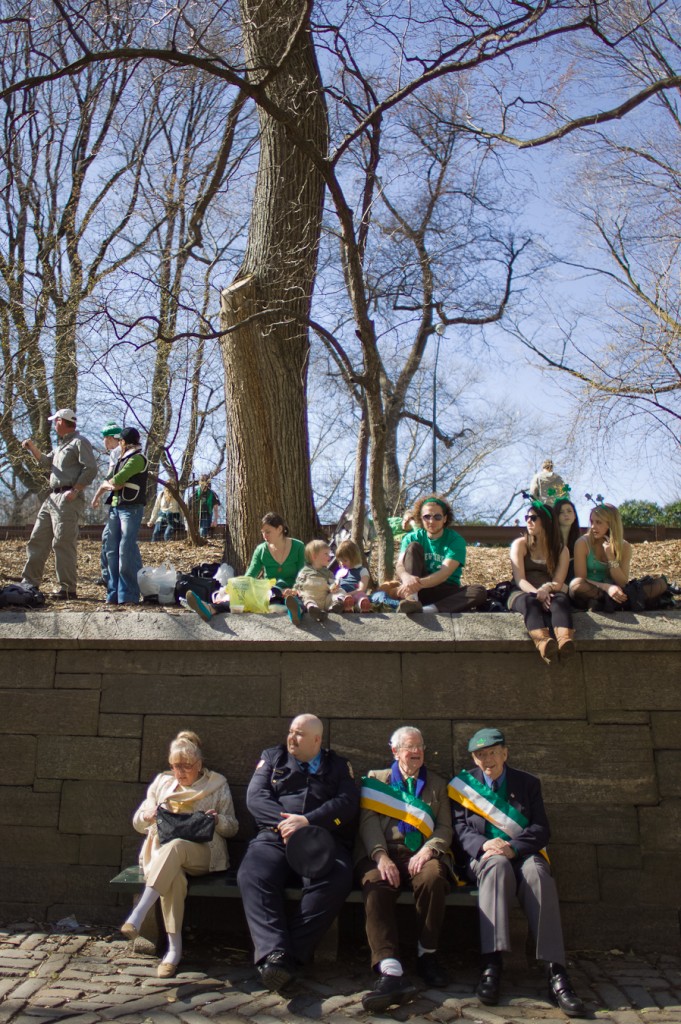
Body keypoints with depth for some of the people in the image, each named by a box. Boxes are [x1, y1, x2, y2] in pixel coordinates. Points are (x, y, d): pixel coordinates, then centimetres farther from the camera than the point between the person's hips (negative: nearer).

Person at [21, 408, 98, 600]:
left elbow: (90, 469, -16)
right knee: (37, 540, 11)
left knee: (63, 543, -11)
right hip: (52, 497, 10)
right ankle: (30, 582, 18)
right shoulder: (60, 445, 23)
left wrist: (75, 491, -21)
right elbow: (46, 463, 32)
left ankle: (67, 588, -8)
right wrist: (33, 448, 19)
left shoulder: (79, 442, -6)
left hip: (68, 499, -10)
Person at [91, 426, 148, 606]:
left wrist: (109, 483, 6)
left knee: (127, 551, -11)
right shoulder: (121, 460, 21)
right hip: (115, 507, 9)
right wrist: (97, 496, 2)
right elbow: (105, 482, 19)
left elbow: (117, 480, -14)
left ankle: (129, 595, -8)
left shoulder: (137, 458, -6)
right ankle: (114, 593, 9)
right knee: (112, 550, 5)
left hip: (131, 508, -9)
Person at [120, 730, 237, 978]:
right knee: (173, 875, -37)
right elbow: (138, 823, 21)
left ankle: (138, 915, -47)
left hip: (202, 853, -2)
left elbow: (232, 827, 12)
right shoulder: (161, 783, 21)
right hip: (161, 849, 2)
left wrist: (217, 820, -12)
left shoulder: (217, 784, 14)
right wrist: (149, 816, -5)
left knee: (176, 845, -39)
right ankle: (174, 947, -34)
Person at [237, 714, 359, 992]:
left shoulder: (338, 766, 18)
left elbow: (348, 803, 2)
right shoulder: (272, 757, 21)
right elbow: (255, 796, 7)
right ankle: (274, 953, -38)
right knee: (252, 876, -31)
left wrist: (307, 821, -13)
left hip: (324, 840, -1)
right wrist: (285, 823, -10)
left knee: (336, 880, -32)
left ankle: (290, 954, -31)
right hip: (274, 837, 1)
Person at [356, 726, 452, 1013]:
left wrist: (428, 850, -11)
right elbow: (369, 822, 5)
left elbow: (444, 828, 12)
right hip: (384, 852, -1)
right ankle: (390, 971, -43)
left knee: (433, 877, -34)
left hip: (421, 853, 1)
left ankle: (427, 955, -13)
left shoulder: (437, 784, 24)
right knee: (375, 884, -35)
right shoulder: (376, 779, 19)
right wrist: (381, 856, -14)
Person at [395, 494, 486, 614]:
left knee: (479, 591, -28)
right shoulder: (412, 538, 1)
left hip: (446, 592, 0)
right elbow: (400, 565, -15)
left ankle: (428, 609, -46)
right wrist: (407, 577, -41)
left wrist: (419, 583, -40)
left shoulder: (456, 540, -5)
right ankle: (411, 600, -41)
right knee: (413, 546, -17)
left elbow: (445, 573, -20)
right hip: (416, 591, 1)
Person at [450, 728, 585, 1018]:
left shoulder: (528, 783, 13)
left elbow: (541, 829, 4)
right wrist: (485, 844, -17)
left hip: (522, 855, 1)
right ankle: (491, 966, -44)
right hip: (483, 857, -1)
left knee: (537, 873, -35)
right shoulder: (463, 784, 12)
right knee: (497, 865, -37)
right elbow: (460, 829, 4)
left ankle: (556, 974, -38)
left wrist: (513, 848, -15)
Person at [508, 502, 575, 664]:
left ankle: (565, 640, -65)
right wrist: (536, 593, -24)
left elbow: (558, 583, 1)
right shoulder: (520, 544, 9)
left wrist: (547, 589, -24)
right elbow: (519, 580, -4)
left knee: (561, 599, -34)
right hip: (522, 593, -2)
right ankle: (543, 642, -69)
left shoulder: (561, 550, 13)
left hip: (548, 594, 2)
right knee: (529, 601, -38)